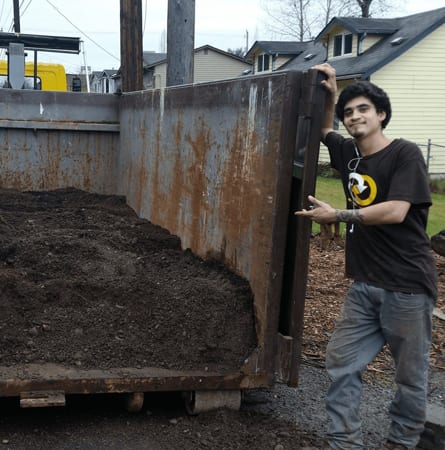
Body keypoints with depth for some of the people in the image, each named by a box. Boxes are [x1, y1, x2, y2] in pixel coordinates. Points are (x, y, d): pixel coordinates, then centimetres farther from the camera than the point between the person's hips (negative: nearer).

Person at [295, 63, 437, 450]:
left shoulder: (405, 154, -11)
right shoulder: (349, 153, 8)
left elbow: (395, 212, -21)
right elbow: (323, 131, 28)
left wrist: (337, 216, -14)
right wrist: (329, 95, 9)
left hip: (407, 286, -6)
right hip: (365, 284, 7)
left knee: (410, 375, 8)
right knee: (341, 363, 6)